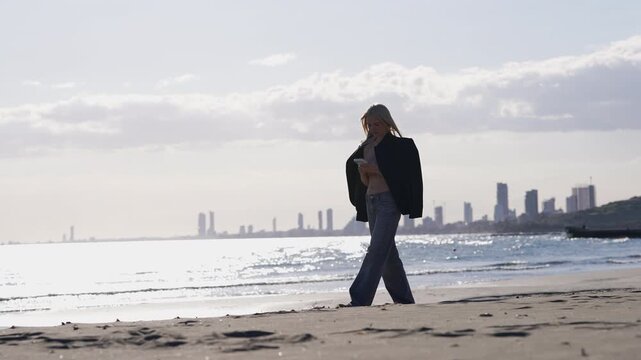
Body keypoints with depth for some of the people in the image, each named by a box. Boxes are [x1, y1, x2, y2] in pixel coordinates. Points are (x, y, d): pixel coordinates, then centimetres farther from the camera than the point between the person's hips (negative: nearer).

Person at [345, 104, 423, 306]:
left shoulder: (398, 145, -3)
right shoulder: (367, 147, 16)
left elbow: (400, 174, -12)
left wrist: (376, 169, -17)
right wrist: (363, 171, -3)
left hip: (389, 200, -8)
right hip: (371, 201, 8)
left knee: (377, 250, -14)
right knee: (387, 252, 10)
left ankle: (360, 299, -21)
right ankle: (404, 298, 18)